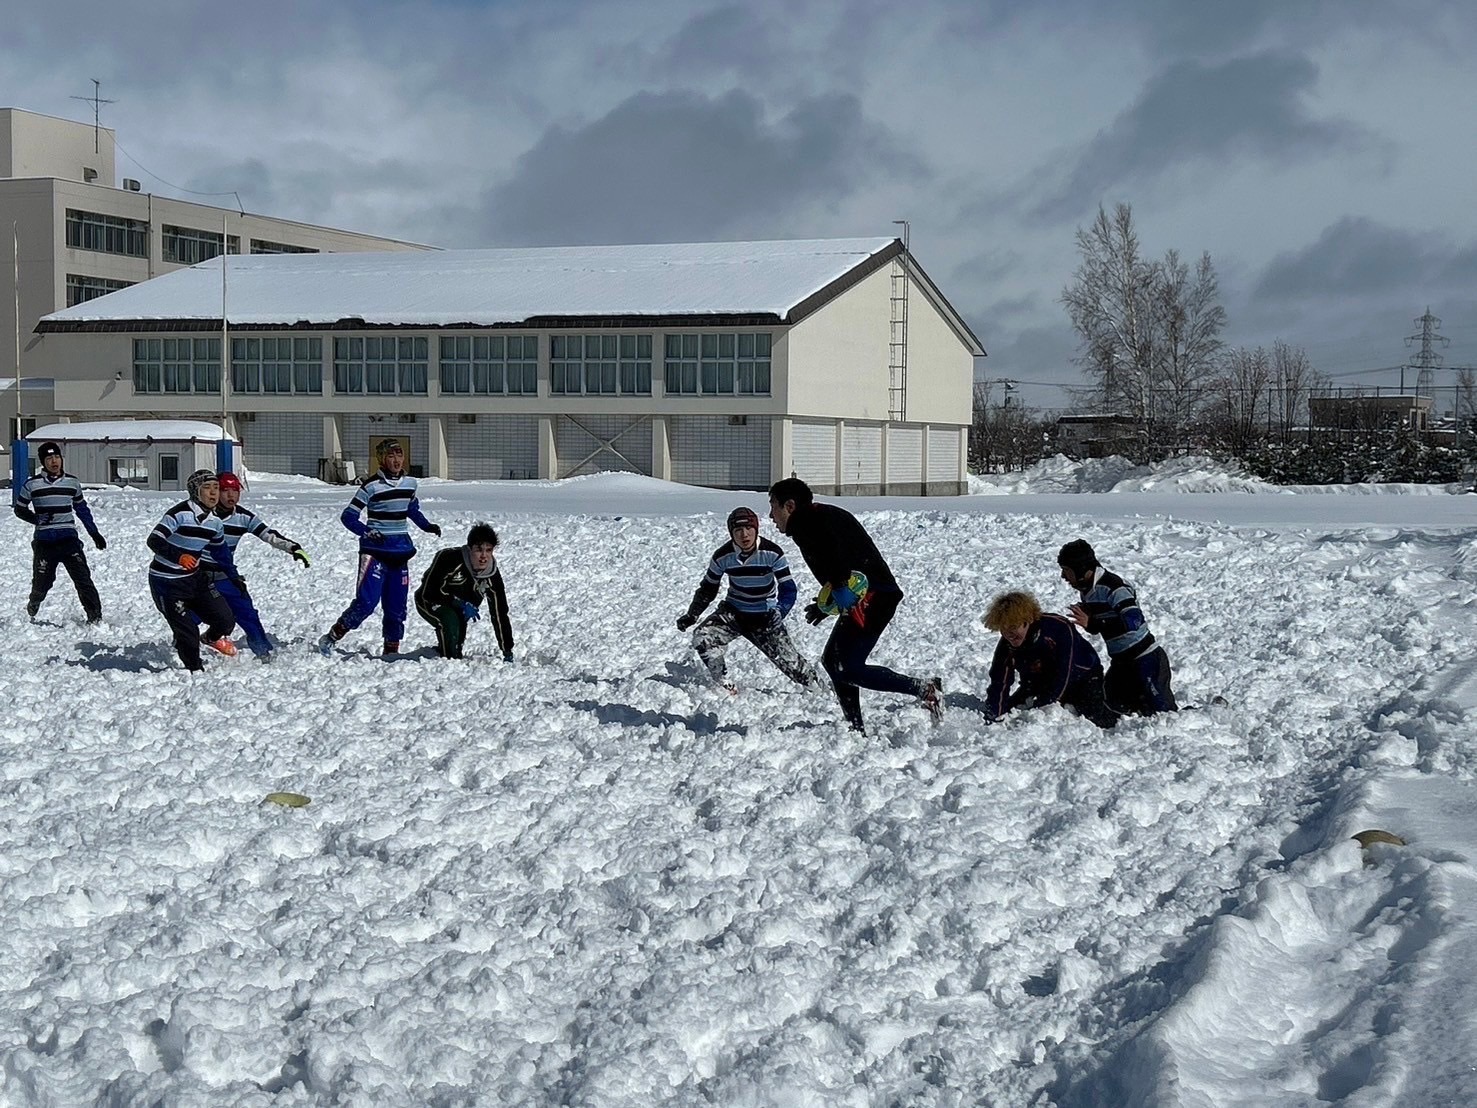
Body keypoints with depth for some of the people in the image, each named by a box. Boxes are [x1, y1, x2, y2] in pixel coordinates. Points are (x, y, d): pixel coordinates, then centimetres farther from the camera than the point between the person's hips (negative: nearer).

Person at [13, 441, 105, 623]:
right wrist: (37, 519, -10)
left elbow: (82, 510, 18)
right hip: (44, 542, -1)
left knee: (83, 578, -11)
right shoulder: (32, 485, -1)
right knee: (42, 583, 5)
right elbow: (20, 509, 9)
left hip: (69, 539, 1)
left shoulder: (72, 483, 7)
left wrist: (95, 533, 18)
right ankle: (32, 607, 37)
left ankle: (95, 618, -10)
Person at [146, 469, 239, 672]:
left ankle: (213, 637, 39)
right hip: (167, 583, -7)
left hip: (194, 578, 7)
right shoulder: (181, 513, -21)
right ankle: (195, 670, 14)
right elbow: (154, 540, -27)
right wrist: (178, 556, -42)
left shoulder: (215, 521, 2)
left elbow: (220, 551, 19)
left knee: (225, 620, 4)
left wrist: (234, 576, 25)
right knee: (187, 631, -9)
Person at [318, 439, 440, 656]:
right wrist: (367, 532, -22)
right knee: (366, 601, -15)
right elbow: (348, 516, -8)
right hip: (375, 550, -6)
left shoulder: (409, 483, 8)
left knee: (396, 605, 6)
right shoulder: (372, 486, -9)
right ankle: (330, 639, -4)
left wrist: (427, 526, 12)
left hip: (400, 550, 6)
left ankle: (391, 650, 17)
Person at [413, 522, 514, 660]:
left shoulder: (492, 576, -18)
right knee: (450, 621, -32)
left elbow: (500, 614, -13)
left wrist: (507, 652, -15)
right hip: (430, 602, -6)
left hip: (456, 608, 6)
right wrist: (462, 605, -33)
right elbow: (428, 591, -30)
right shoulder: (450, 559, -33)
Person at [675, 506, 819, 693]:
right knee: (702, 639, -20)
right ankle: (722, 684, 1)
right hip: (734, 612, 2)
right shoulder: (723, 556, -12)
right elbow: (708, 589, 3)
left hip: (765, 616, -2)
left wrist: (778, 614, -35)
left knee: (788, 660, -5)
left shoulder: (772, 553, -18)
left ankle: (818, 686, 23)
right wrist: (691, 615, -2)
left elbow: (788, 589, -18)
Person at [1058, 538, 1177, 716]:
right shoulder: (1087, 590, 6)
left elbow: (1132, 621, -34)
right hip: (1121, 662, 9)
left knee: (1162, 712, -8)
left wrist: (1091, 623, -36)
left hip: (1147, 661, -9)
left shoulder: (1113, 586, -23)